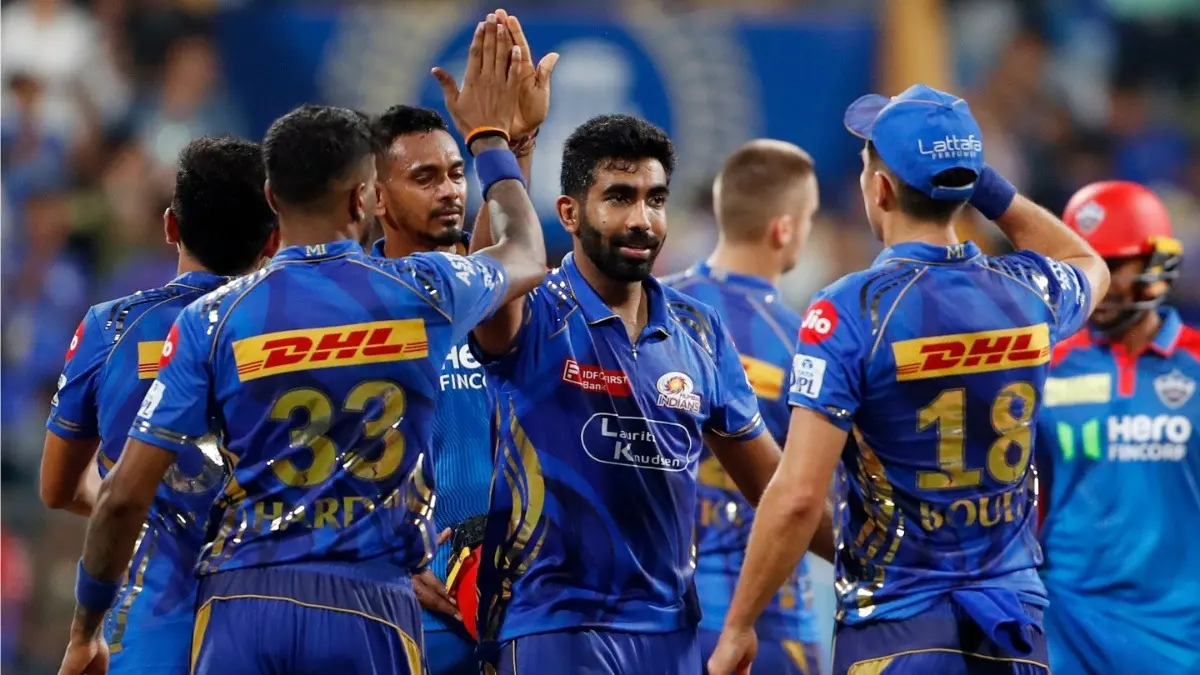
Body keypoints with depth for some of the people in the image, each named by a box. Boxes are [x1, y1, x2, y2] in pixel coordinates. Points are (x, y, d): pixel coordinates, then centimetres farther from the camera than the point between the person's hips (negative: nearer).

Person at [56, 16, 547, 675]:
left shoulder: (212, 320, 0)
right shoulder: (422, 293, 3)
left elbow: (124, 495, -1)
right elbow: (525, 255, 28)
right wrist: (490, 136, 42)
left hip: (243, 603, 0)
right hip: (367, 612, 0)